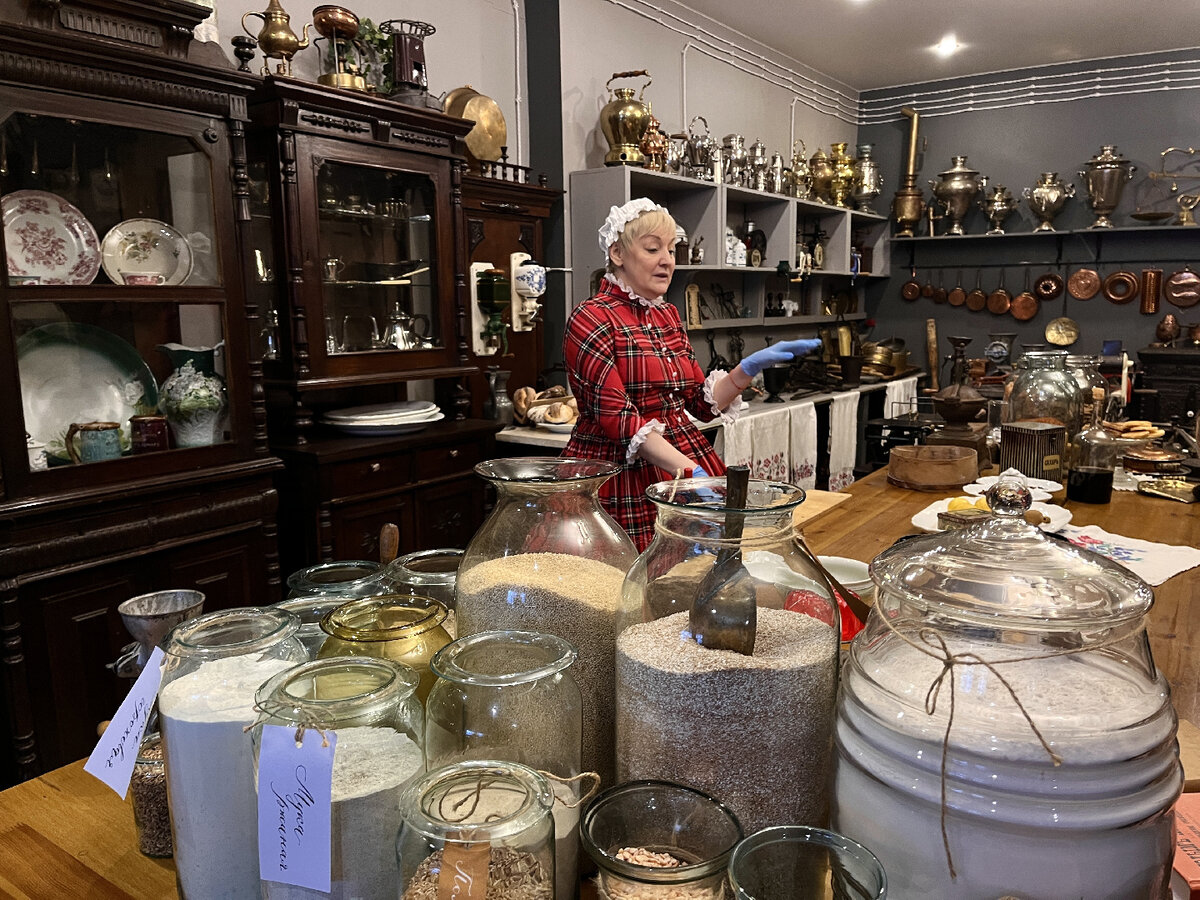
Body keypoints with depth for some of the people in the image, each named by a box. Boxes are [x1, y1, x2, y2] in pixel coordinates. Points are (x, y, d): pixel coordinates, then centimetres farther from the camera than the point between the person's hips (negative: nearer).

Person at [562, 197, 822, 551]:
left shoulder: (668, 315, 14)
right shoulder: (591, 319, -8)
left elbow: (703, 402, 13)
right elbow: (615, 415, -18)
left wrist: (751, 367, -3)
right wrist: (687, 470, -24)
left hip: (686, 459, 7)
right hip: (623, 478, -6)